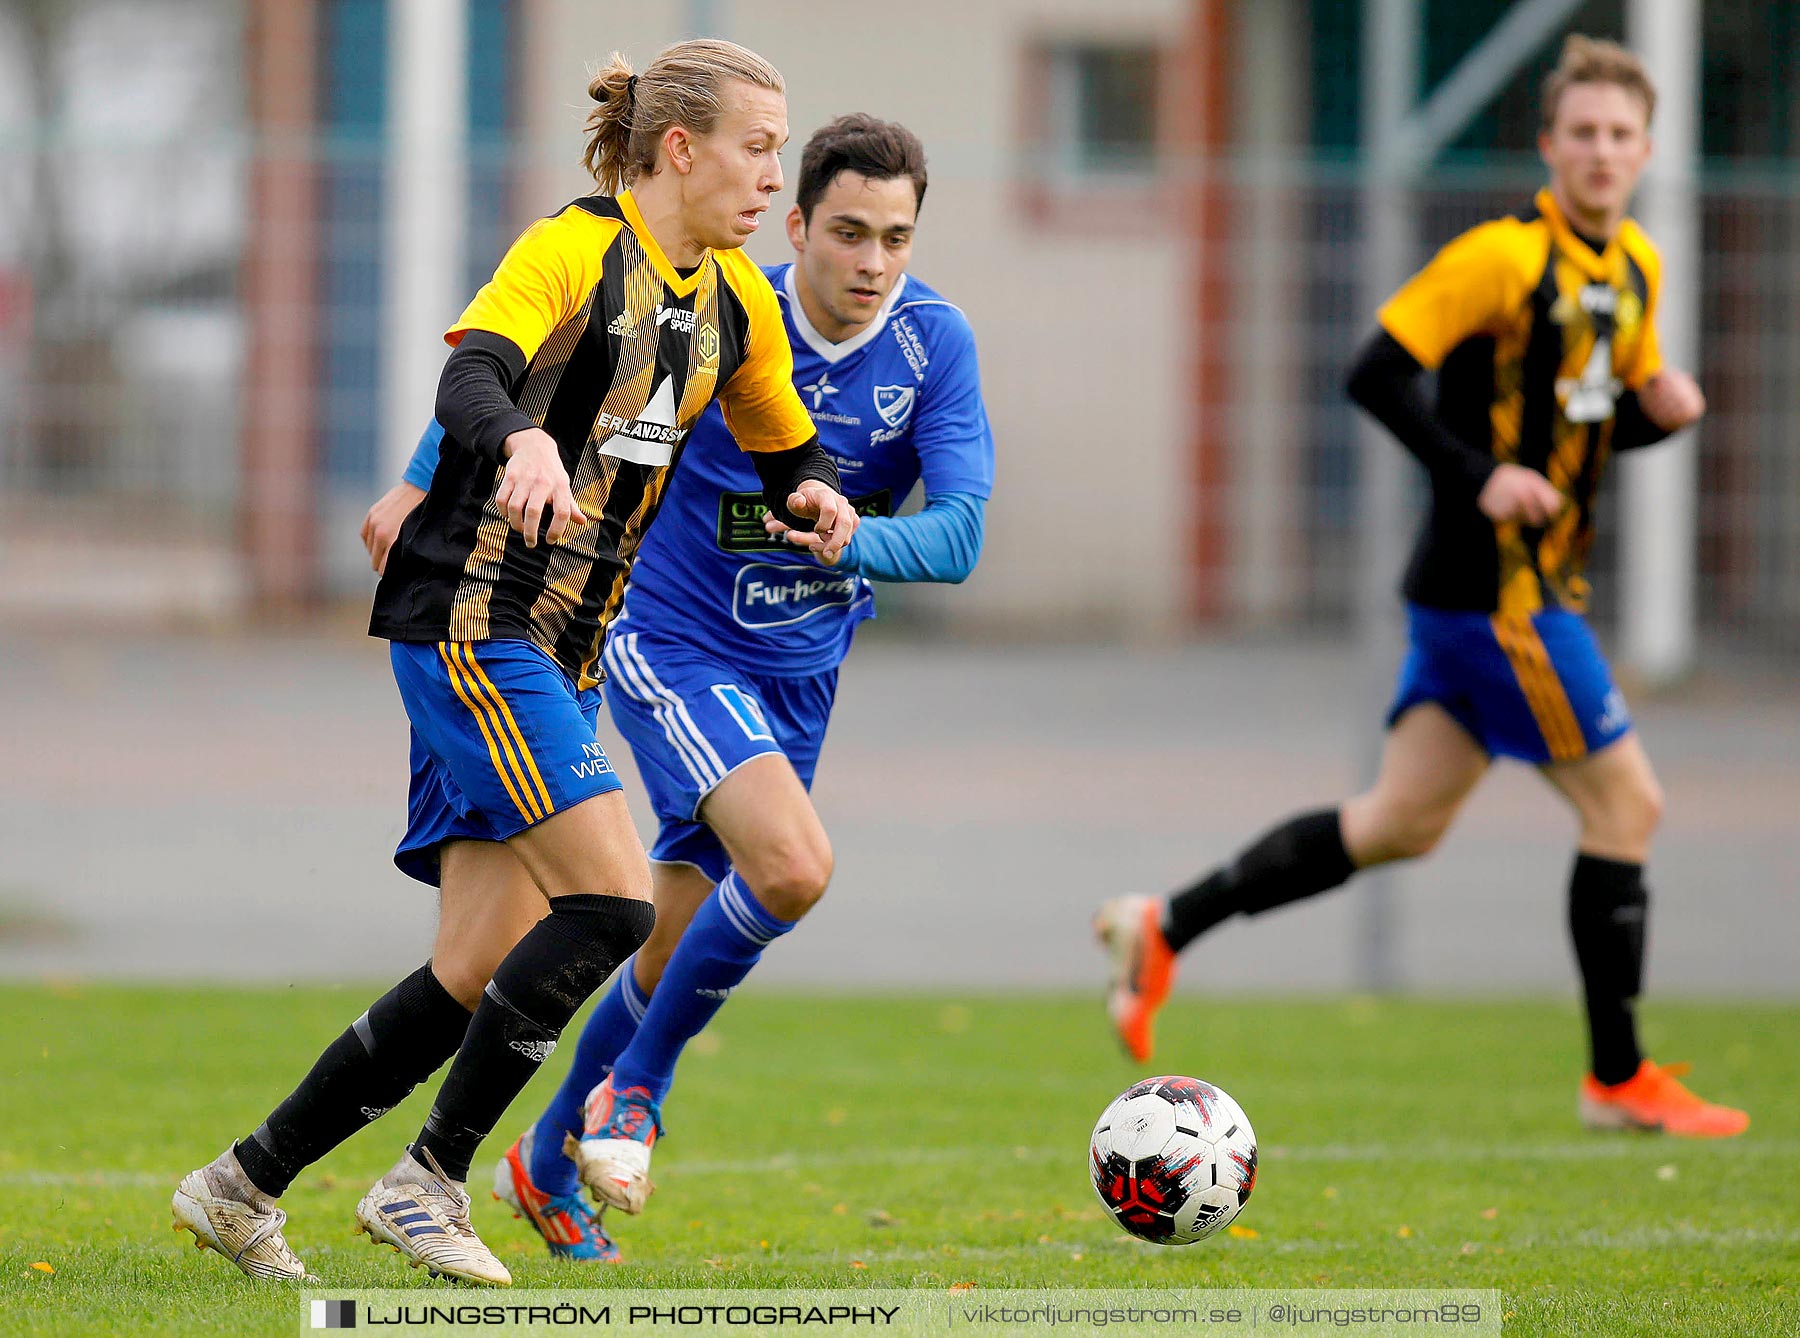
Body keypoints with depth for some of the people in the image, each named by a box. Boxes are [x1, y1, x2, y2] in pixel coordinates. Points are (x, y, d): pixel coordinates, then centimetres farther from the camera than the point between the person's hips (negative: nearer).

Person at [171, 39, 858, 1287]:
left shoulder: (734, 298, 12)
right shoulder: (573, 250, -12)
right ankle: (428, 1183, -9)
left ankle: (244, 1184, 14)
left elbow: (786, 445, 26)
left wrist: (817, 491, 2)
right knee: (614, 901, -19)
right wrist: (521, 443, -51)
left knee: (483, 972, 3)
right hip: (471, 622, -8)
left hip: (557, 655, 8)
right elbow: (471, 376, -29)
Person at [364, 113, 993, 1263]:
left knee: (679, 958, 11)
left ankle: (550, 1163, 32)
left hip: (800, 674, 4)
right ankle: (635, 1085, -7)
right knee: (793, 866, -27)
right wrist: (426, 484, -15)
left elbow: (960, 536, -20)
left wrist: (851, 544, -39)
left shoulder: (937, 344, -12)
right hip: (672, 641, -4)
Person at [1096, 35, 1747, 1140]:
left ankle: (1168, 926, 16)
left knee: (1402, 823, 11)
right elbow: (1379, 373, -17)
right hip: (1498, 588, -9)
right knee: (1626, 803, -4)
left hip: (1538, 585, 9)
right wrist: (1477, 476, -24)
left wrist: (1661, 407, 2)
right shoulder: (1504, 257, -14)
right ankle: (1619, 1079, 6)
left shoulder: (1635, 268, 12)